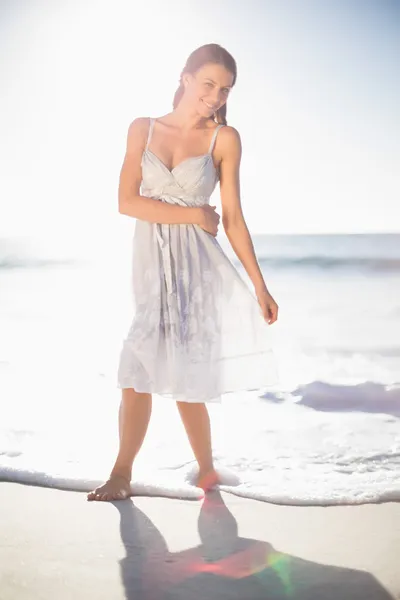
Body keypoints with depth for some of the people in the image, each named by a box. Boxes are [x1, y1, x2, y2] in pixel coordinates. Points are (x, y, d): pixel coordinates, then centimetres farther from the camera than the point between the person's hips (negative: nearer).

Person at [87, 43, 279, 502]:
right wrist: (192, 214, -8)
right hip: (150, 261, 2)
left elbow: (233, 219, 0)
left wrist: (260, 285, -2)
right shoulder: (143, 129, 5)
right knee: (139, 371, 1)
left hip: (195, 263, -2)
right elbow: (127, 201, -3)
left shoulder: (224, 139, 0)